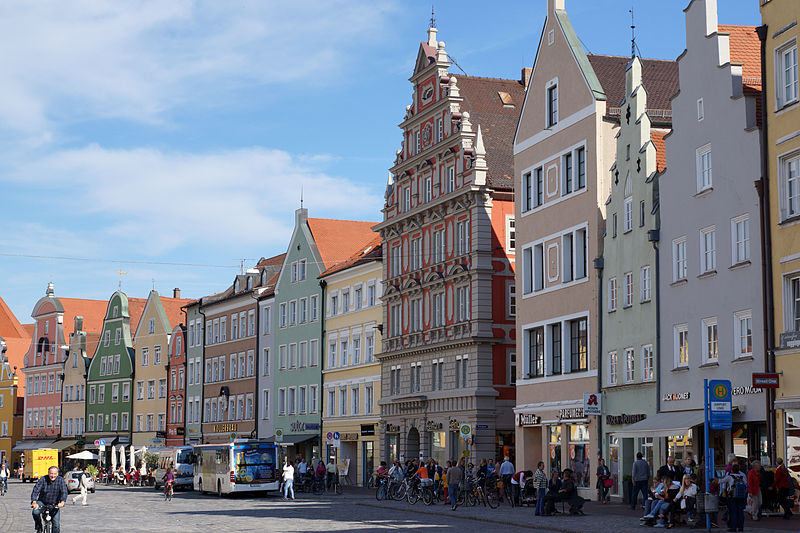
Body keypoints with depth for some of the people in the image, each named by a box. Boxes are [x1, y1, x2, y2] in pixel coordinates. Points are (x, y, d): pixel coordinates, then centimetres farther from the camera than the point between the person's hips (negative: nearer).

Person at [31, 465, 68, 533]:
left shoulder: (61, 480, -10)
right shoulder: (43, 479, -12)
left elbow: (64, 492, -21)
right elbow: (35, 490, -21)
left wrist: (62, 502, -41)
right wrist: (34, 502, -39)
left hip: (54, 505, 0)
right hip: (42, 502, 0)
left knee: (56, 524, -9)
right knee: (35, 512, -29)